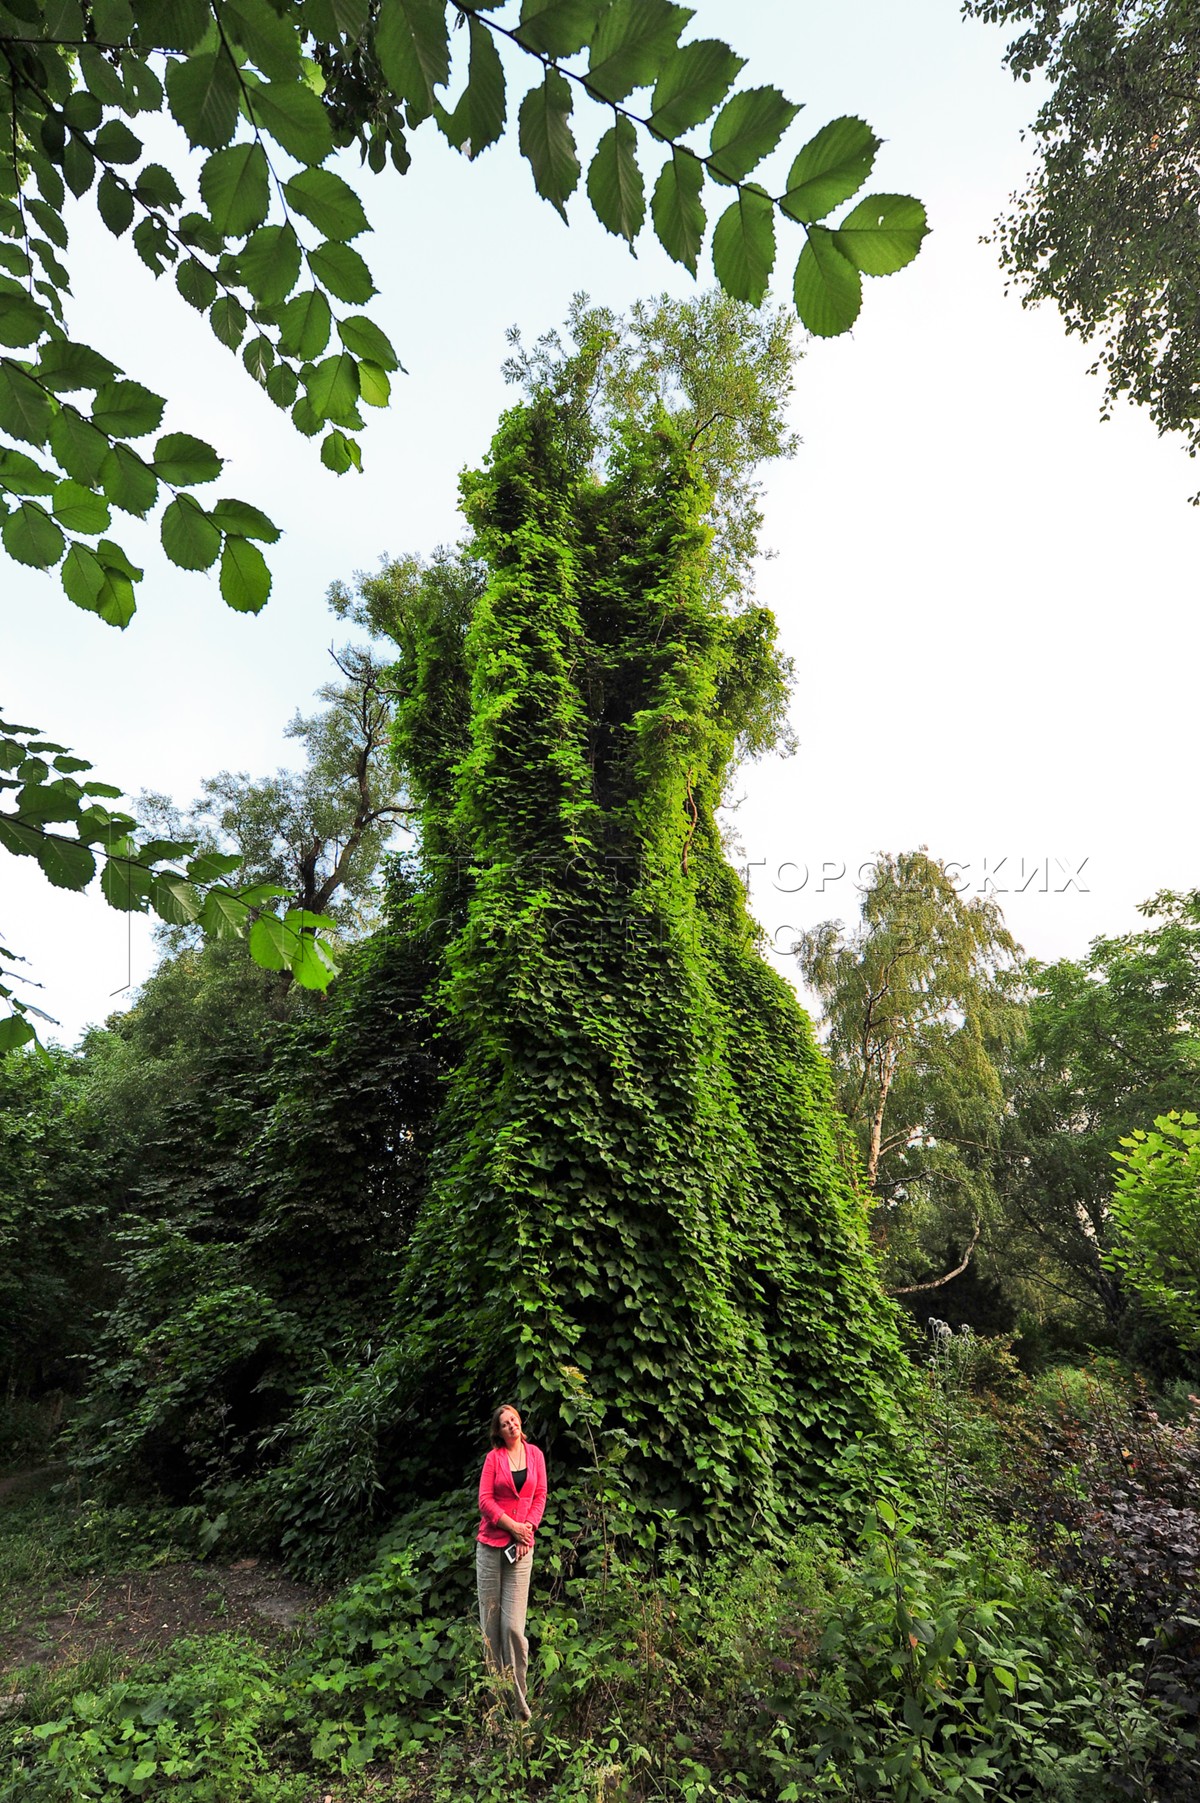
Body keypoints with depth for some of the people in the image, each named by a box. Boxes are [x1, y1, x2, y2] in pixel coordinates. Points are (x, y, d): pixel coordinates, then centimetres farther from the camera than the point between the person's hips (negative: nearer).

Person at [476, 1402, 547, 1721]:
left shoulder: (535, 1455, 6)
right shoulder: (494, 1457, 1)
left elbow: (540, 1496, 7)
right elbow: (484, 1500, -3)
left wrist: (527, 1530, -6)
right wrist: (511, 1525, -10)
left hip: (521, 1546, 0)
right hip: (490, 1544, 0)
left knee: (513, 1625, -6)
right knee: (490, 1620, 3)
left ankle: (519, 1698, 6)